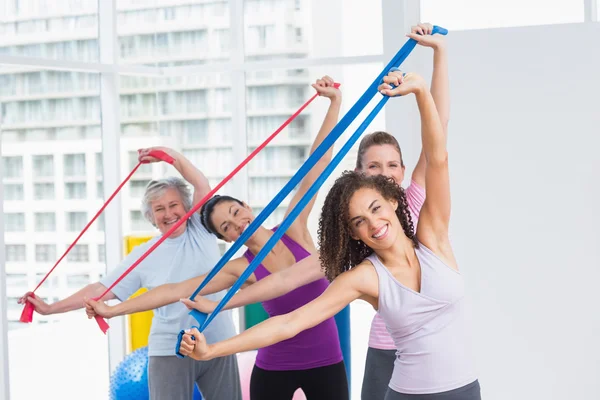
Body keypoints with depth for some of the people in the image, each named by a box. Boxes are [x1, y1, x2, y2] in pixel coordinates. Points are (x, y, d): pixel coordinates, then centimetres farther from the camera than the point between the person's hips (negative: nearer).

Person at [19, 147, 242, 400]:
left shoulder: (201, 232, 1)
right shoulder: (143, 255, 0)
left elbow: (202, 185, -10)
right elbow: (102, 289, -1)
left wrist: (170, 155, -20)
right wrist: (50, 308, -4)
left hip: (218, 345, 1)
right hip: (171, 351, -1)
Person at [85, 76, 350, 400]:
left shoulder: (294, 229, -6)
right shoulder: (240, 269, -7)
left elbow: (319, 161, -10)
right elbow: (175, 291, -9)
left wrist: (334, 102, -16)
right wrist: (113, 310, -11)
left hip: (325, 361, 1)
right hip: (275, 366, -1)